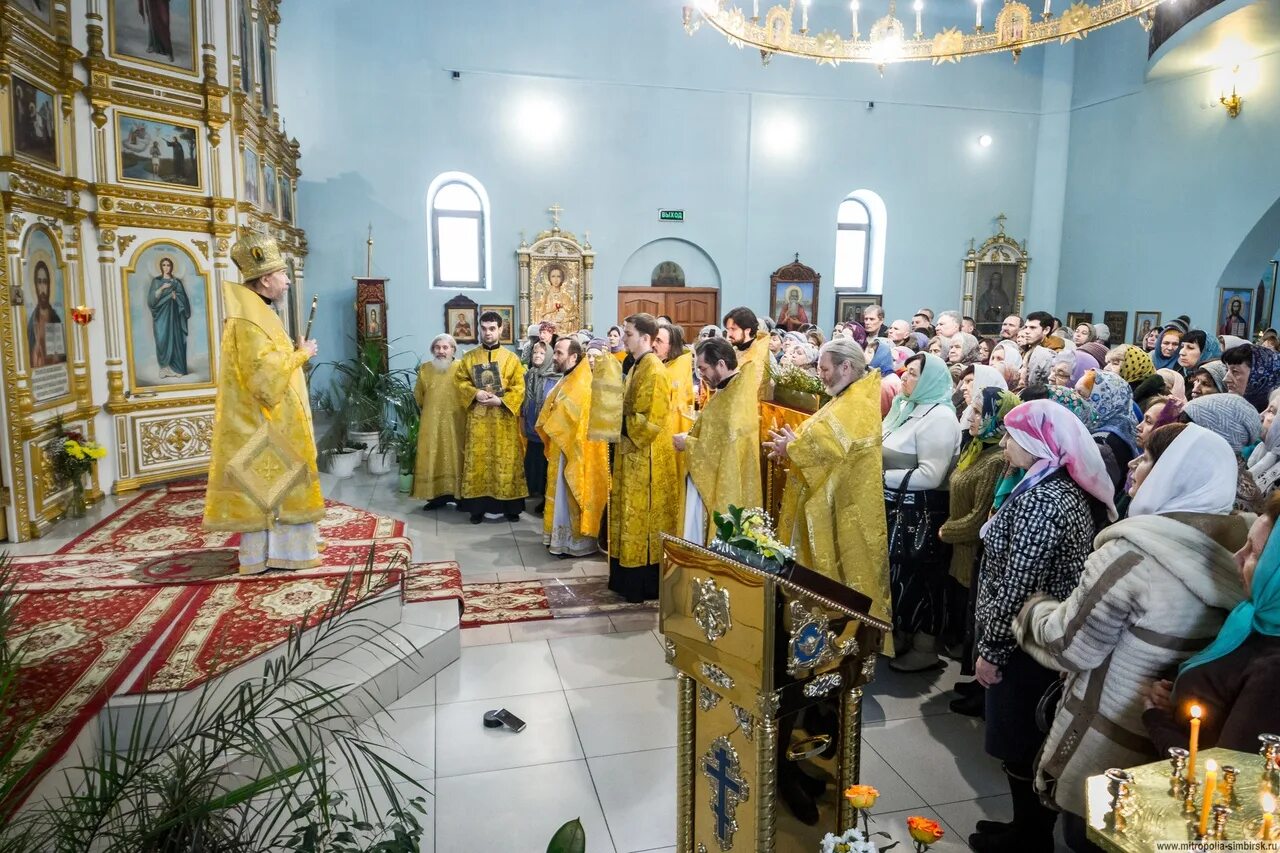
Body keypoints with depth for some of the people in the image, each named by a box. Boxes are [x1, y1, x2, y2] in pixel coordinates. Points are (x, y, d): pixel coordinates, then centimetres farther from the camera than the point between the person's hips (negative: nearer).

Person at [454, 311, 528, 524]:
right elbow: (460, 381, 6)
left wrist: (501, 400, -16)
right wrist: (475, 393, -12)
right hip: (478, 419, 1)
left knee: (506, 460, 2)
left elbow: (519, 388, -2)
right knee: (477, 460, 2)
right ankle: (478, 506, 9)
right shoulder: (469, 358, 7)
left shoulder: (511, 358, 1)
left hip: (504, 419, -1)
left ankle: (510, 505, 10)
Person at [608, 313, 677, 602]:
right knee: (631, 515, 15)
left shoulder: (654, 371, -18)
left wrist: (620, 425, -15)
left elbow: (653, 420, -23)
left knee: (643, 517, -1)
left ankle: (645, 585, 9)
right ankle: (628, 578, 25)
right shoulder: (638, 367, 12)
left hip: (646, 457, -10)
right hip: (632, 453, 10)